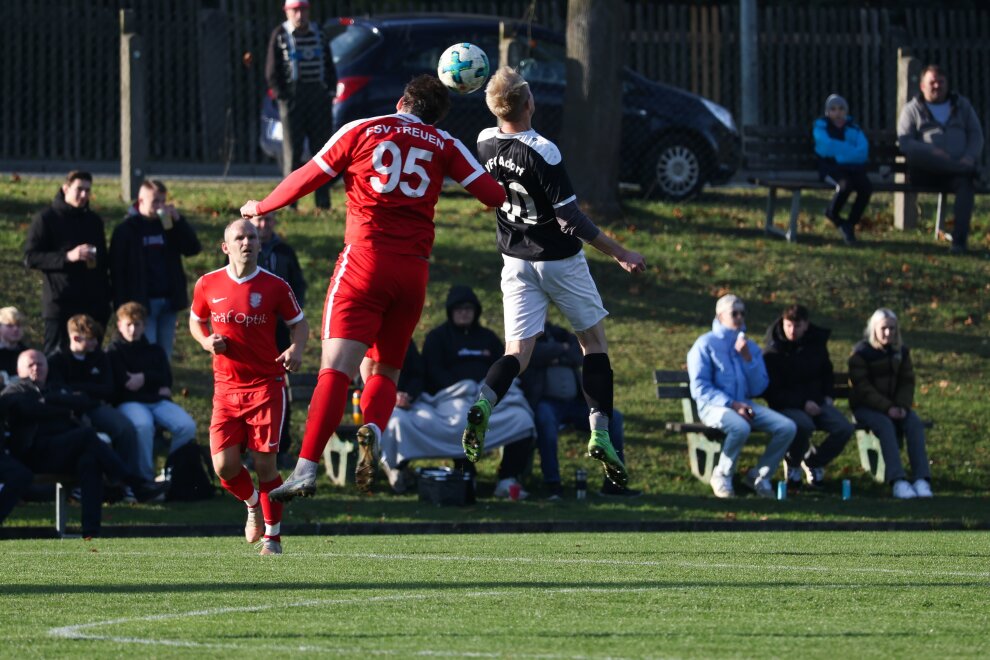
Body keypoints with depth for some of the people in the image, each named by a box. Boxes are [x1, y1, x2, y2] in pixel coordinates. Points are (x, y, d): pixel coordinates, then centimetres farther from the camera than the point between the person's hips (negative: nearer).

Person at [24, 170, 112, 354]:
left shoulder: (94, 220, 14)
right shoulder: (46, 219, -2)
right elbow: (30, 258, -8)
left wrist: (105, 299, 14)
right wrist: (67, 257, -19)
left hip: (93, 305, 5)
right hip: (60, 304, -5)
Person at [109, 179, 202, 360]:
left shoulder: (169, 224, 10)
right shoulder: (127, 229, -5)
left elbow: (193, 248, 0)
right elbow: (117, 270, -8)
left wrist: (178, 221, -11)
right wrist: (122, 307, -13)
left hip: (169, 301, 5)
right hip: (142, 302, -5)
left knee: (164, 354, 9)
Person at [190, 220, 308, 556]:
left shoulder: (275, 286, -3)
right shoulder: (208, 285, 2)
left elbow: (298, 323, 7)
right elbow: (196, 321, 19)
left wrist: (296, 348, -14)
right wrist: (207, 341, -4)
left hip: (266, 385, -2)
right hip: (226, 387, 2)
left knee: (265, 462, -6)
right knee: (224, 465, -7)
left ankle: (272, 537, 8)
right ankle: (253, 503, 27)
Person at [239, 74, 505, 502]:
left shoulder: (361, 131, 8)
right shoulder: (445, 145, 11)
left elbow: (308, 178, 9)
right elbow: (492, 194, 7)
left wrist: (261, 208, 25)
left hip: (365, 260, -2)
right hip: (413, 270, 2)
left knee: (337, 368, -12)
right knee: (385, 372, 14)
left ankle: (307, 468, -26)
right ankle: (372, 430, -19)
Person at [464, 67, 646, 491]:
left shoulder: (485, 143, -6)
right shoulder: (542, 153, -24)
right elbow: (572, 220, -22)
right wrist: (620, 253, -12)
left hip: (516, 261, 5)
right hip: (559, 261, -5)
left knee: (518, 350, 1)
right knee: (594, 342, 12)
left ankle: (483, 404, -28)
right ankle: (600, 432, 3)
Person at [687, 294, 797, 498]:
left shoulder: (750, 347, 17)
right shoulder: (706, 344, 1)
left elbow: (758, 388, 12)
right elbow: (700, 388, -7)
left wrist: (748, 358, -3)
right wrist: (731, 404, -18)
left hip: (744, 405, 6)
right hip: (714, 406, -6)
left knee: (787, 427, -17)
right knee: (740, 427, -39)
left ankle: (759, 476, -2)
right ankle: (722, 475, -15)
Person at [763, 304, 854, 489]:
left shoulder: (817, 344, 7)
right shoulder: (773, 353, -8)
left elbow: (827, 373, 26)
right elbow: (772, 391, -11)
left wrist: (827, 396, 8)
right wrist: (803, 404, -19)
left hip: (817, 403, 5)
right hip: (788, 406, -5)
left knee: (845, 428, -20)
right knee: (803, 424, -39)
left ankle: (814, 462, 5)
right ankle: (793, 463, -7)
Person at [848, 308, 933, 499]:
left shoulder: (901, 352, 9)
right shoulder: (861, 353, -6)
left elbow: (907, 382, 7)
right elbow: (862, 387, -14)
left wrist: (902, 406, -13)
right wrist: (887, 408, -24)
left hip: (894, 406, 4)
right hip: (865, 407, -4)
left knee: (915, 423, -26)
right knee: (885, 425, -35)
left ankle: (922, 478, -34)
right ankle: (897, 481, -44)